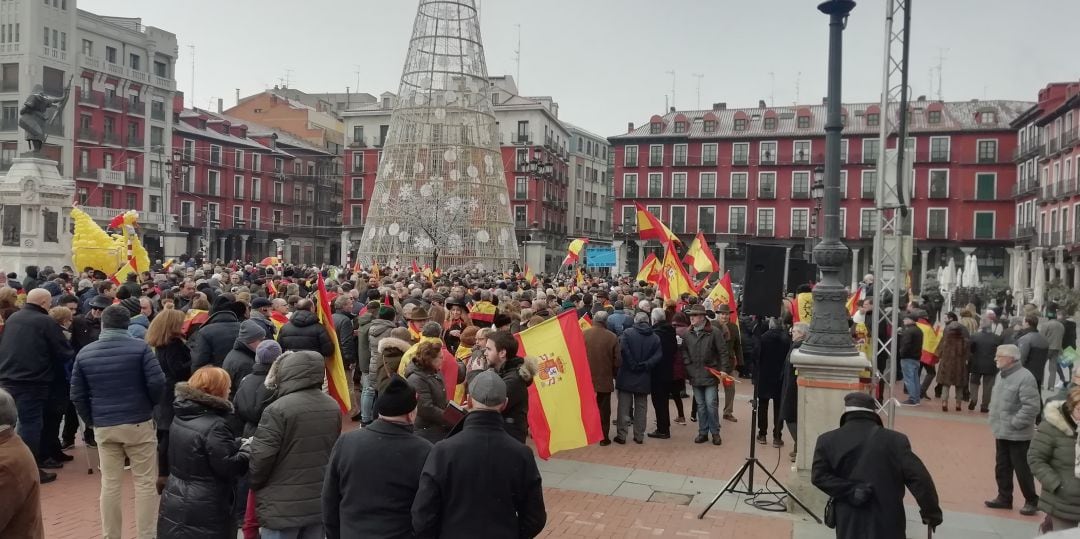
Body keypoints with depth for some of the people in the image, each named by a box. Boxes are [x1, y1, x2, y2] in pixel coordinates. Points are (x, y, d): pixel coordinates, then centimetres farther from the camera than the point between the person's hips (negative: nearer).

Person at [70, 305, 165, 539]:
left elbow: (77, 394, 6)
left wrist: (91, 420, 17)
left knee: (110, 484, 11)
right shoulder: (140, 347, -8)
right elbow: (157, 382, -13)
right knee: (145, 483, 5)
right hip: (139, 423, -3)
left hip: (103, 426, 3)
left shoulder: (84, 353, 4)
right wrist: (151, 405, 6)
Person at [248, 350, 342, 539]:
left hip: (283, 507, -6)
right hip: (320, 503, 6)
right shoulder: (333, 408, 2)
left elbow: (261, 457, -17)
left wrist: (253, 483, 3)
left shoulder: (277, 409, -19)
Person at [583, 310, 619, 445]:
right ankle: (604, 437, 12)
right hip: (605, 379, -1)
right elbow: (617, 361, -6)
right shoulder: (612, 337, -11)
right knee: (604, 409, 9)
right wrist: (614, 375, 12)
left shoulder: (583, 334, -9)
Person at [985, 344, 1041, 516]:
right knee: (1002, 468, 16)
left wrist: (1015, 423, -19)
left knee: (1022, 470, 3)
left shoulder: (1025, 377, -20)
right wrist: (996, 421, 11)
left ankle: (1031, 501, 19)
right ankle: (1004, 498, 28)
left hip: (1018, 435, -8)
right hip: (1001, 433, 8)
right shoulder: (1001, 374, 8)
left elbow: (1032, 407, -24)